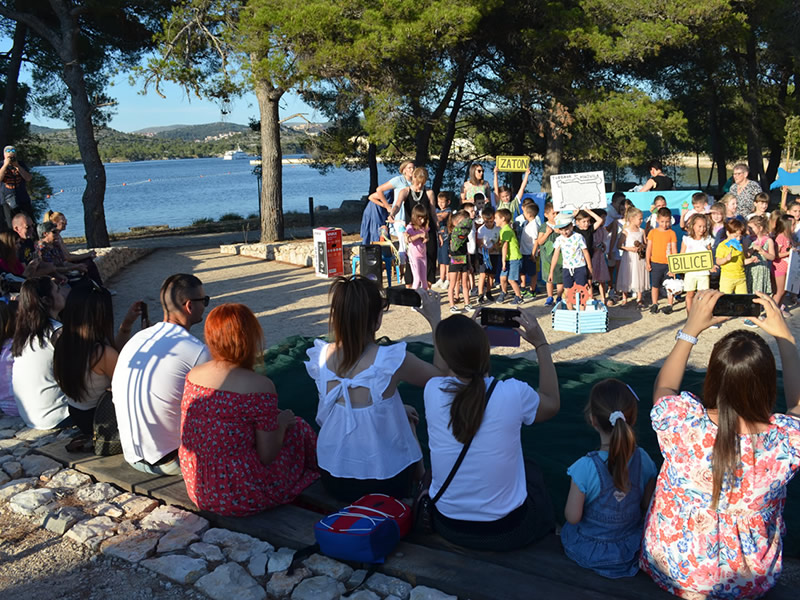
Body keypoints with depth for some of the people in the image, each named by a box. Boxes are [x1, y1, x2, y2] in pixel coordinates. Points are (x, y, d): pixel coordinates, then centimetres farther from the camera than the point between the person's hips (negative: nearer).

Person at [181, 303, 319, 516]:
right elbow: (267, 456, -16)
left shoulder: (193, 375, -2)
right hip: (241, 498, -7)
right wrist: (281, 422, 3)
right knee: (298, 429, 12)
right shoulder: (260, 386, -21)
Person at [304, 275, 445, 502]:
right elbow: (442, 374, -8)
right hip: (384, 483, -4)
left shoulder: (322, 355, -11)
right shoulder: (391, 360, -27)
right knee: (410, 418, 26)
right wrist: (435, 321, -4)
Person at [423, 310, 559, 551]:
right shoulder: (514, 393, -23)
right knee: (531, 471, 31)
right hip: (506, 532, -2)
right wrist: (540, 344, 4)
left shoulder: (432, 391, -18)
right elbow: (552, 404, 2)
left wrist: (467, 334, 7)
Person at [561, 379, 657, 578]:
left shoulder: (585, 467, -28)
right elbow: (648, 506, -3)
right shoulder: (642, 460, -16)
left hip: (590, 552, -4)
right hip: (631, 550, 4)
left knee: (567, 527, 26)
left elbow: (573, 517, -18)